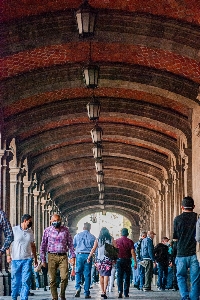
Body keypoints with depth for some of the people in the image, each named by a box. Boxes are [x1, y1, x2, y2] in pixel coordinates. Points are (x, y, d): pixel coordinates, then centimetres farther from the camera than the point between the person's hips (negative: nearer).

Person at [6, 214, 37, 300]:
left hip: (27, 259, 2)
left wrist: (35, 258, 18)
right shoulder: (14, 230, -1)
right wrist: (8, 255, -9)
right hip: (16, 259, -2)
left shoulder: (30, 232, 11)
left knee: (26, 281, -7)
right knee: (15, 280, 5)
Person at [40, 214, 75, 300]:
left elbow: (70, 244, 12)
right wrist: (43, 259, 4)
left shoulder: (65, 230, 7)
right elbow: (43, 246, 7)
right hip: (52, 256, 0)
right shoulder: (47, 230, 3)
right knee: (52, 279, 0)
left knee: (64, 277, -11)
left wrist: (73, 256, 6)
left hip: (63, 256, 0)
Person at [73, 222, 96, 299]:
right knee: (87, 274, 4)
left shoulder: (77, 235, 5)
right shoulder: (92, 237, 3)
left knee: (78, 272, 12)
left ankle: (78, 287, -11)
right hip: (88, 255, 0)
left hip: (79, 255, 0)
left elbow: (73, 246, 9)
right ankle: (86, 293, 5)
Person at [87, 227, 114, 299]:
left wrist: (89, 258, 2)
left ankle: (102, 291, 13)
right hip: (108, 260, -2)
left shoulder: (98, 240, 4)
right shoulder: (111, 239, 2)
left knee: (101, 275, 14)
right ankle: (104, 291, -18)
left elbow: (93, 249, -2)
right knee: (106, 275, -6)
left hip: (100, 259, 2)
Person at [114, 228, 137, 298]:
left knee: (119, 276, 2)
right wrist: (135, 262, -6)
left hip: (119, 260, 0)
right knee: (127, 277, 8)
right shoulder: (130, 241, -2)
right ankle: (126, 293, 10)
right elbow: (132, 252, -8)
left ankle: (120, 291, -17)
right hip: (127, 260, 0)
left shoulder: (117, 241, 2)